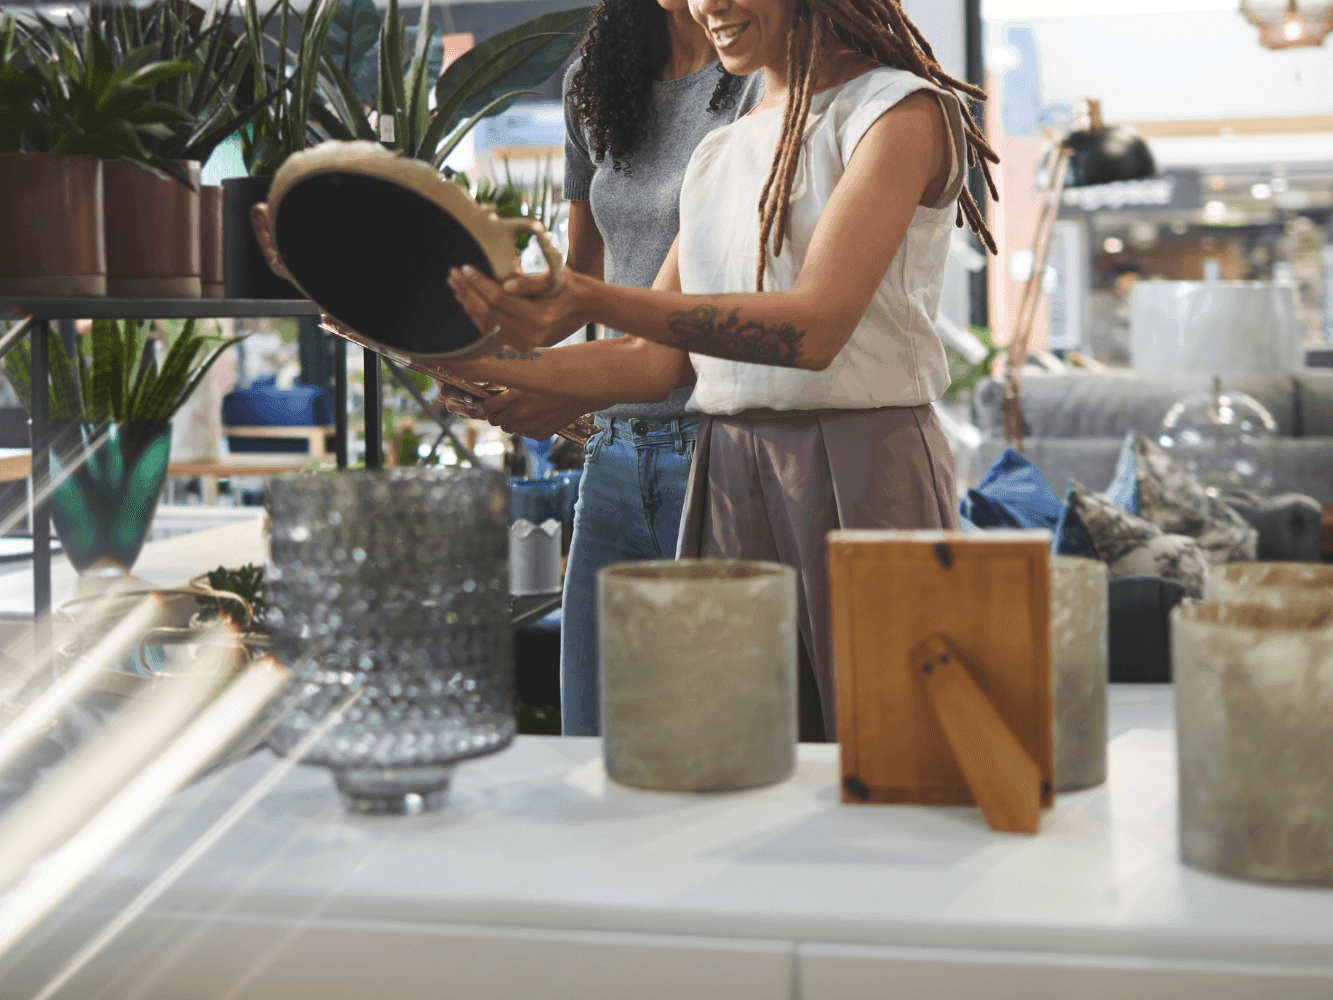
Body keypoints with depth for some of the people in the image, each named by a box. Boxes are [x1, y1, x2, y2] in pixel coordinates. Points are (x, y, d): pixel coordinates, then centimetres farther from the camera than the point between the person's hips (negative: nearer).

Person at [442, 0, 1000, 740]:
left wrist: (591, 301, -24)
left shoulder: (904, 111, -4)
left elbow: (815, 326, -18)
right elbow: (661, 358, 14)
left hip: (862, 481, -6)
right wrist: (484, 365, 2)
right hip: (727, 478, 6)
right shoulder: (718, 154, 18)